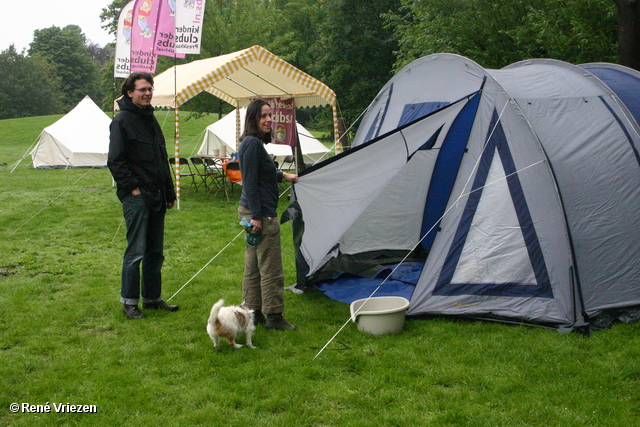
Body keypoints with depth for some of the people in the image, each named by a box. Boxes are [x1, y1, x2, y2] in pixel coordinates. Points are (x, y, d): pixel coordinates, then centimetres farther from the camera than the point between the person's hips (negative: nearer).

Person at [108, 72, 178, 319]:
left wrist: (169, 192, 18)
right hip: (136, 197, -8)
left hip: (156, 197, 8)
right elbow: (115, 162, -12)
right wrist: (133, 187, -16)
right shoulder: (122, 121, -7)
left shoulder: (150, 119, 18)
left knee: (155, 251, 12)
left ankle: (152, 297, 21)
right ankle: (129, 301, 6)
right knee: (136, 251, -4)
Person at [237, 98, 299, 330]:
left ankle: (252, 312, 24)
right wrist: (256, 217, -21)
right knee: (271, 268, -2)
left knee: (253, 265, 15)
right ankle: (274, 317, 6)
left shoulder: (253, 143, 13)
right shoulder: (252, 143, -17)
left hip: (253, 212, 11)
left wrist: (283, 175, 38)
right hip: (261, 212, -11)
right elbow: (250, 183, -20)